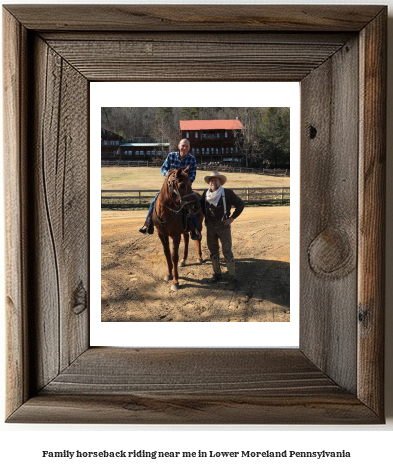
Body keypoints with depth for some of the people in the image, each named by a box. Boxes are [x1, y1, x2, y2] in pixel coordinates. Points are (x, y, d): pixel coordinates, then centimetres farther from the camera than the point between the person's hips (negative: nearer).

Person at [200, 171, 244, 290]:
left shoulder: (227, 193, -11)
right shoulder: (206, 194, 1)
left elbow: (240, 204, -5)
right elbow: (201, 205, 21)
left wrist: (232, 218, -8)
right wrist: (205, 216, 8)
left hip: (223, 225, -4)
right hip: (210, 225, 4)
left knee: (227, 251, -5)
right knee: (213, 251, 13)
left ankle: (232, 278, 0)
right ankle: (216, 274, 27)